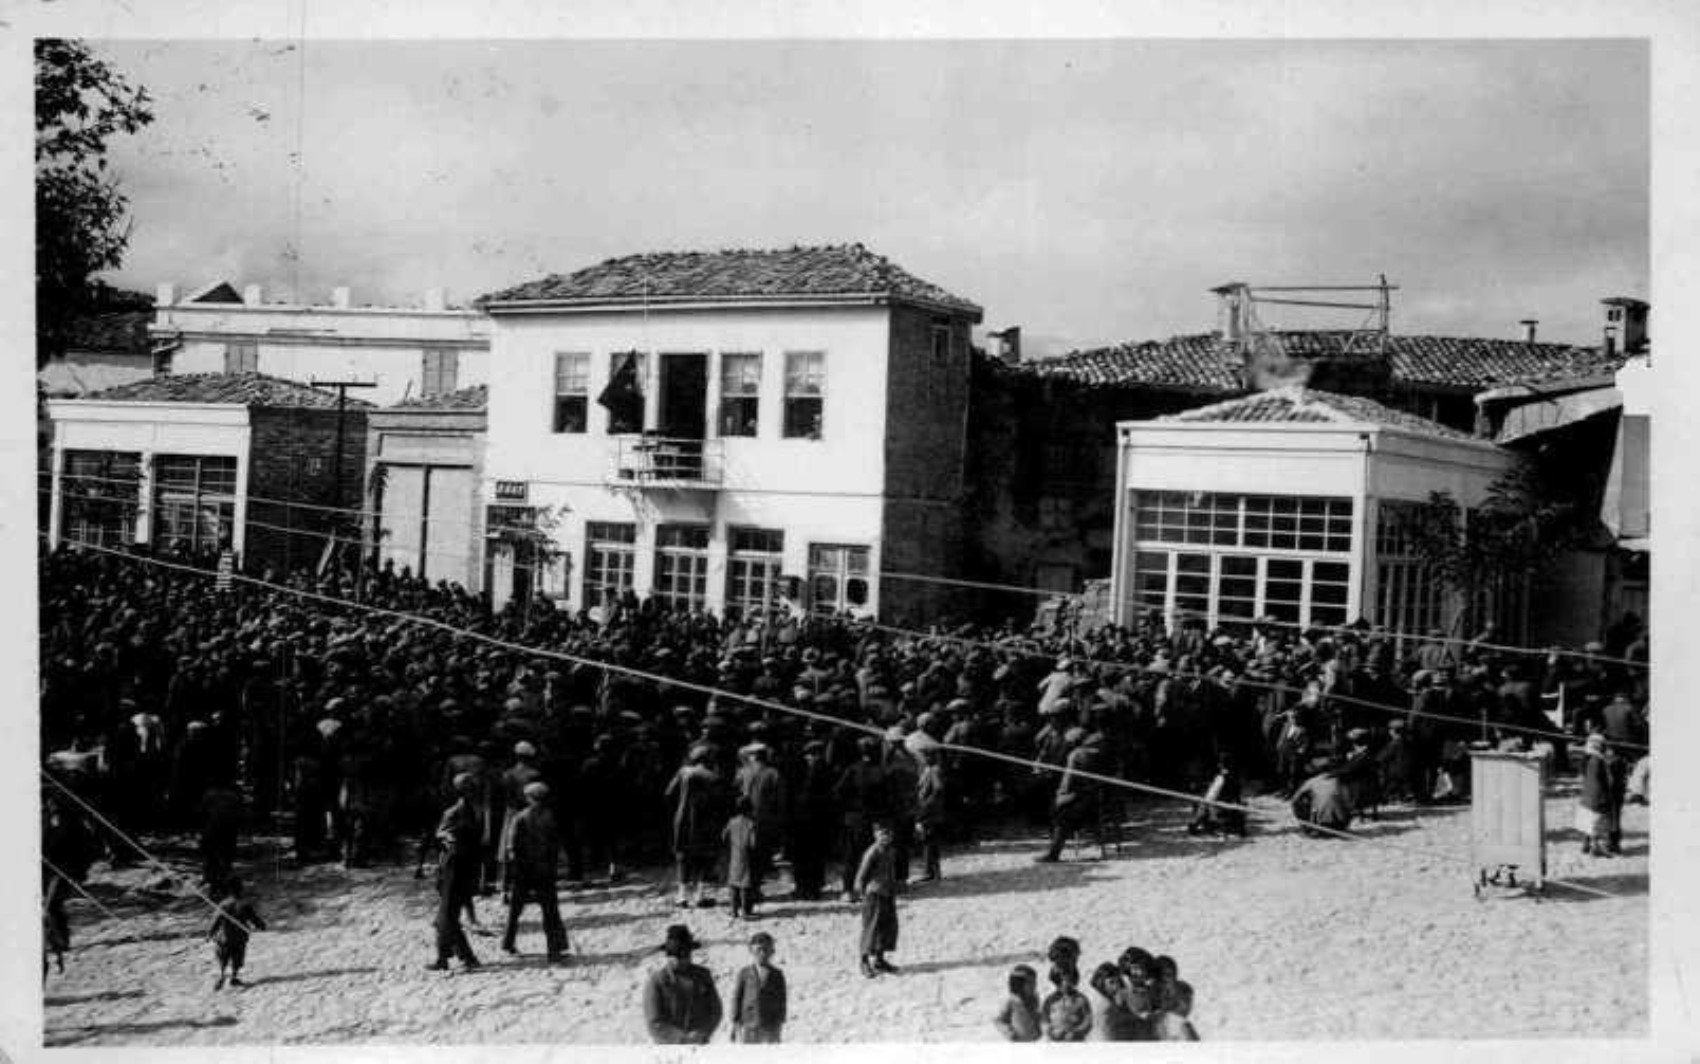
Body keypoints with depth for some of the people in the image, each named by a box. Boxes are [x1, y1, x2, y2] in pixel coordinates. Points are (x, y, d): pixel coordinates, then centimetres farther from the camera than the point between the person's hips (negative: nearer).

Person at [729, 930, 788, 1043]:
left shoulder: (777, 975, 5)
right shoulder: (744, 974, 3)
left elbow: (781, 1001, 7)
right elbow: (737, 999, 4)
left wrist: (780, 1024, 3)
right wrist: (735, 1023, 1)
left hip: (770, 1029, 0)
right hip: (747, 1027, 0)